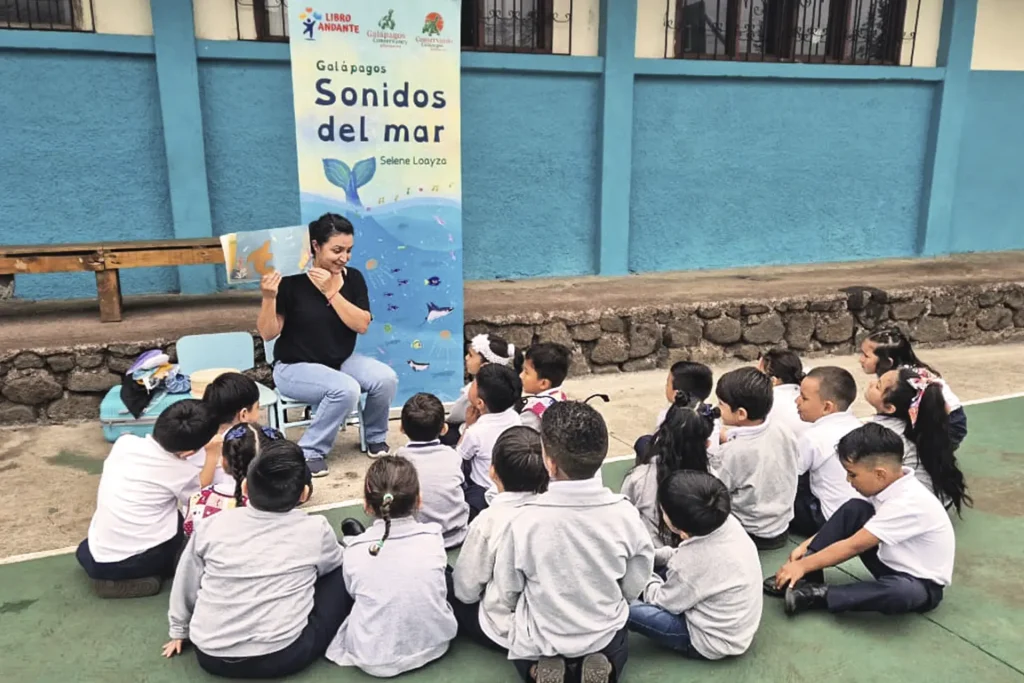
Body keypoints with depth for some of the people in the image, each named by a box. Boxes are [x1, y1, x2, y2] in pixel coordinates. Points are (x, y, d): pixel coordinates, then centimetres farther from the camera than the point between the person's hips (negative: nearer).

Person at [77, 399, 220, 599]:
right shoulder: (181, 471, -12)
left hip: (97, 560, 5)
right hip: (141, 561, -4)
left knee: (85, 549, 37)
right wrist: (213, 455, 16)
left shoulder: (124, 442, -4)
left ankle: (110, 577, 17)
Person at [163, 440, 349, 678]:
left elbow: (186, 583, 12)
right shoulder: (315, 529, -8)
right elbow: (332, 564, 15)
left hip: (211, 657, 4)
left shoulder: (213, 525, -3)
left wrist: (179, 630, 30)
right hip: (282, 657, -3)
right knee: (343, 571, 11)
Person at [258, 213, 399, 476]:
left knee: (386, 378, -20)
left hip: (342, 361, 5)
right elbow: (268, 333, -14)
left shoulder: (353, 278, -2)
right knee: (345, 389, -32)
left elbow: (362, 325, -13)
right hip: (296, 367, -5)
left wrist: (331, 291, -21)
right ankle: (310, 452, -10)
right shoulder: (292, 280, -15)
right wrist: (269, 297, -31)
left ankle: (375, 438, 8)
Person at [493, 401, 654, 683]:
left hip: (540, 642, -1)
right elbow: (633, 588, -5)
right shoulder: (625, 514, -20)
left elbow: (507, 594, -10)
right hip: (605, 636, 1)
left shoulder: (525, 521, -26)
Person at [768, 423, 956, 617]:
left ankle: (820, 595, -22)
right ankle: (808, 577, -11)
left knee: (901, 592, -42)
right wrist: (808, 545, -3)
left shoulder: (908, 504, -32)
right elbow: (847, 526, 4)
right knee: (852, 510, -10)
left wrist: (803, 565, -23)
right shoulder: (889, 484, -8)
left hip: (922, 585, -8)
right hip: (892, 564, 8)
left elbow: (853, 546, -29)